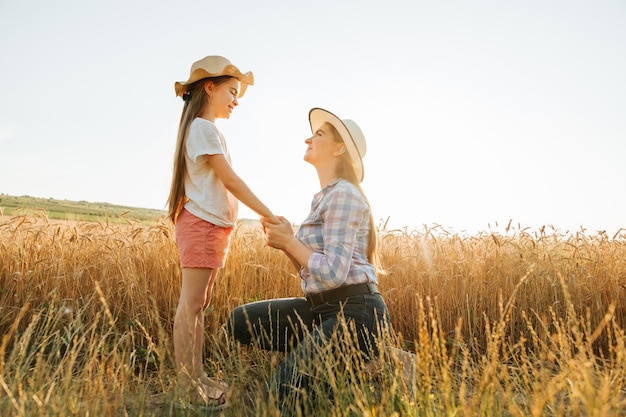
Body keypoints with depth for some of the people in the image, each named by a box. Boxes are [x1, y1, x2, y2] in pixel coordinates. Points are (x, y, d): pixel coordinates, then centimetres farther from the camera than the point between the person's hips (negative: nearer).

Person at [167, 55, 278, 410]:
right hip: (202, 223, -10)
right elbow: (229, 179, -16)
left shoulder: (208, 128, 18)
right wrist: (269, 214, -16)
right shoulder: (202, 128, -10)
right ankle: (187, 383, -1)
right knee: (192, 303, -7)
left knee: (202, 304, 9)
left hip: (215, 225, 10)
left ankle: (197, 377, 15)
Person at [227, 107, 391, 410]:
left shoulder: (343, 194, -14)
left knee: (284, 389, -13)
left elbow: (333, 274, -22)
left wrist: (290, 240, -9)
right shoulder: (324, 198, 16)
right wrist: (284, 244, 0)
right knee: (240, 322, 2)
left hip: (355, 311, -9)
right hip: (323, 307, 9)